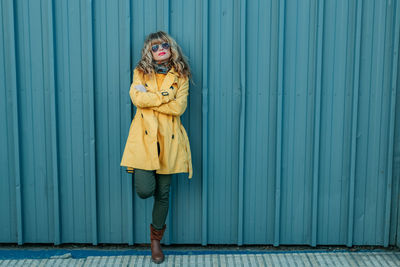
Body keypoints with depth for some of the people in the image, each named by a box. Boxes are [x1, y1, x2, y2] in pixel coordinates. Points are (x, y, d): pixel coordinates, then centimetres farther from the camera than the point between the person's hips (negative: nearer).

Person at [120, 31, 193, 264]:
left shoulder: (180, 75, 6)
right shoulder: (140, 72, 8)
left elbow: (179, 107, -9)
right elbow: (137, 98, -11)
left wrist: (150, 98, -9)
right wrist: (166, 96, -9)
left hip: (168, 139, 1)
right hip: (144, 137, 0)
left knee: (163, 192, 6)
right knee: (145, 190, -12)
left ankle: (156, 238, 27)